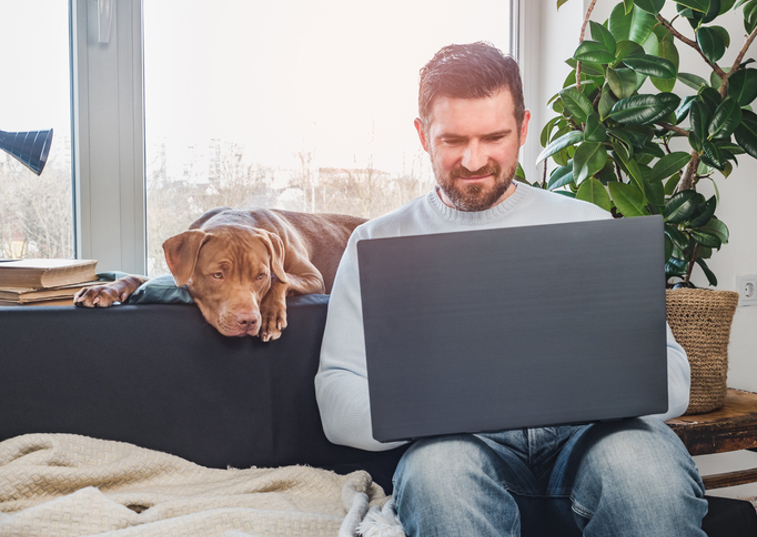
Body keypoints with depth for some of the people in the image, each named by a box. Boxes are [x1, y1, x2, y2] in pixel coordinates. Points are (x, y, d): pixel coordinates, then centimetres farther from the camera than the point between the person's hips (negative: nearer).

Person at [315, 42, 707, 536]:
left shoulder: (588, 226, 15)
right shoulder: (379, 242, 14)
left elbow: (671, 378, 8)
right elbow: (337, 403, 5)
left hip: (584, 433, 1)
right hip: (463, 442, 0)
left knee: (642, 455, -34)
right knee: (439, 464, -36)